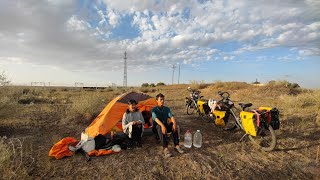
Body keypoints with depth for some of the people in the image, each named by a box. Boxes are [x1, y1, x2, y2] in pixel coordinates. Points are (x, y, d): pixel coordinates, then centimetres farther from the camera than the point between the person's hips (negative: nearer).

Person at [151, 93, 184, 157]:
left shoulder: (167, 109, 5)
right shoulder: (154, 109, -8)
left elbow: (171, 116, -11)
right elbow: (156, 118, -26)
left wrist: (174, 123, -33)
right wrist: (162, 125, -44)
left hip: (165, 125, 4)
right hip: (157, 126, -4)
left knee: (174, 126, -27)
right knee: (160, 127, -39)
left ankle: (176, 146, -23)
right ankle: (165, 148, -43)